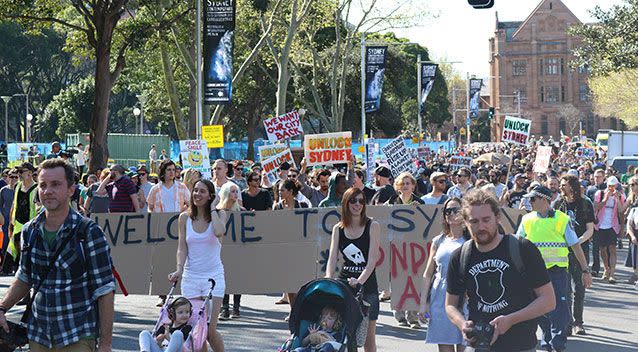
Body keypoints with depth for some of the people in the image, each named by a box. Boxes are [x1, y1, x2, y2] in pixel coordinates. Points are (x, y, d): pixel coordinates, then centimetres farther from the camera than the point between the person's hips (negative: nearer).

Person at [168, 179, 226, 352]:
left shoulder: (219, 214, 0)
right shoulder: (185, 217, 6)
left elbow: (219, 232, -22)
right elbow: (182, 248, 4)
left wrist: (212, 208, -10)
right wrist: (179, 270, -11)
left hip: (213, 275, -2)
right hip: (190, 277, 2)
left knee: (210, 329, -9)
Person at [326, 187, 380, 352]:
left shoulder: (372, 226, -1)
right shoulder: (338, 229, 7)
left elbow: (372, 259, -10)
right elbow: (332, 258, 0)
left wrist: (359, 281, -24)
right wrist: (328, 281, -18)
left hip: (367, 284, -2)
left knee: (368, 336, 3)